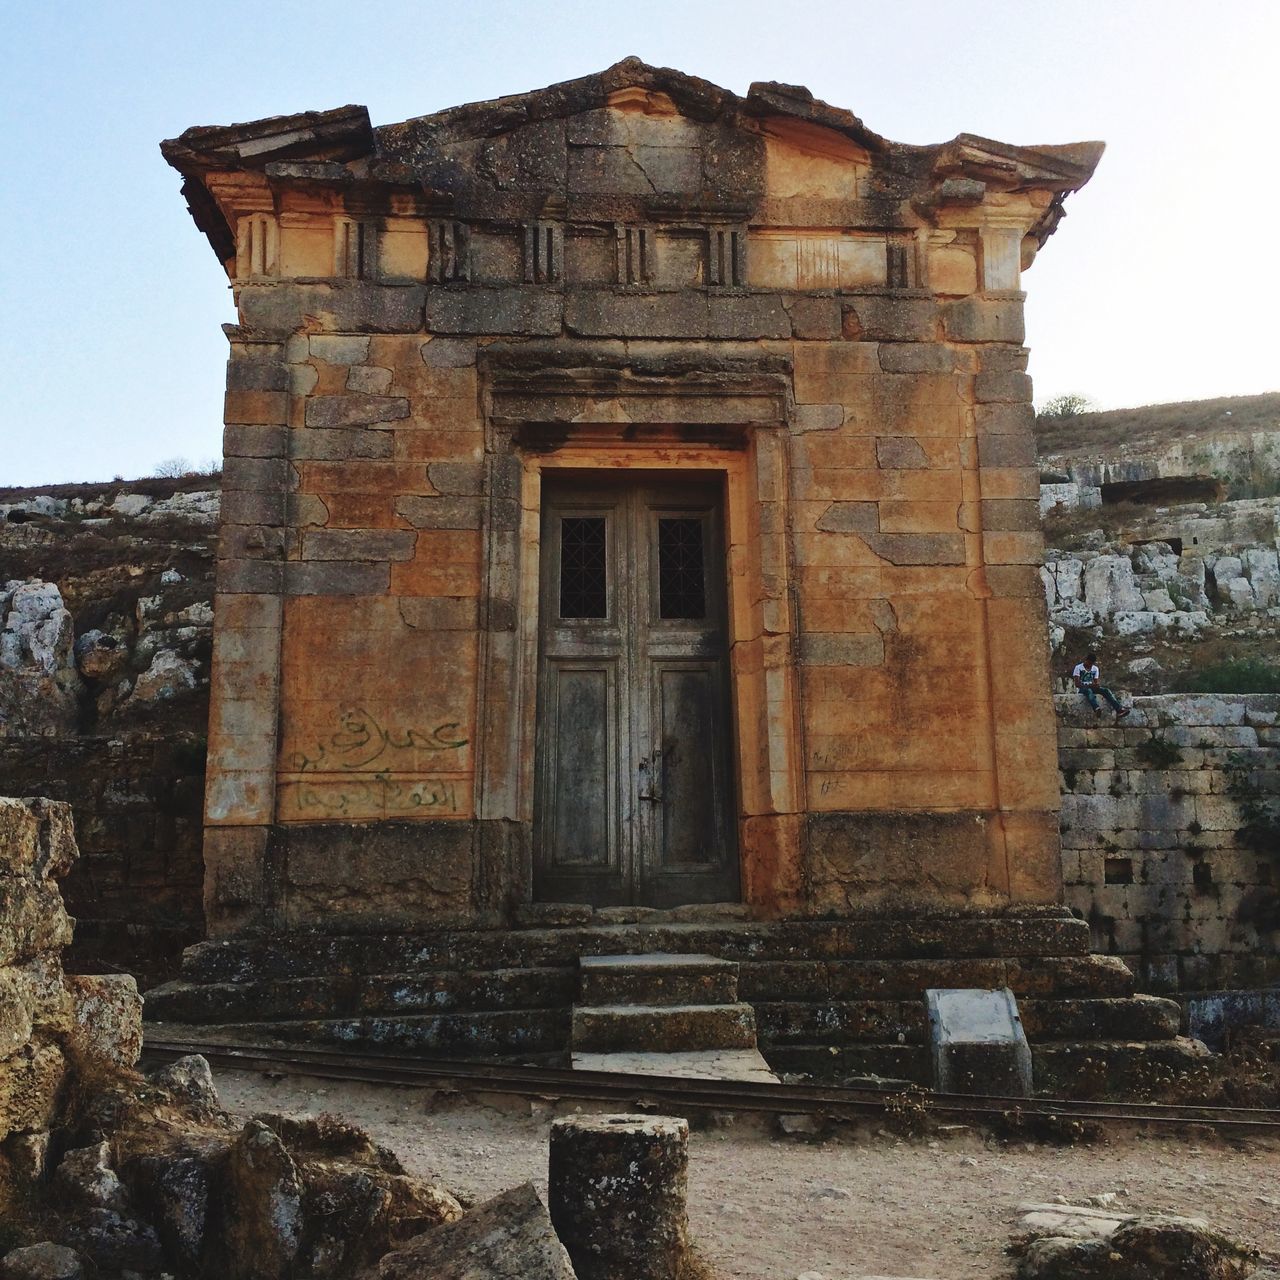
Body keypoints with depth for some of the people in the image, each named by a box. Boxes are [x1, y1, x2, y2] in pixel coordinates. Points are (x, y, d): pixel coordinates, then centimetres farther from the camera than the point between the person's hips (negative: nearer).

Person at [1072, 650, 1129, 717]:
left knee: (1106, 690, -22)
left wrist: (1097, 685, -17)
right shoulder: (1078, 667, -5)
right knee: (1089, 690, -41)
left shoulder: (1095, 669, 12)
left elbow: (1096, 682, 9)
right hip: (1081, 689, -6)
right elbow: (1077, 684, -13)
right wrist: (1088, 686, -28)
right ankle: (1096, 709, -71)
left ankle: (1119, 710, -38)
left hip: (1091, 687, 6)